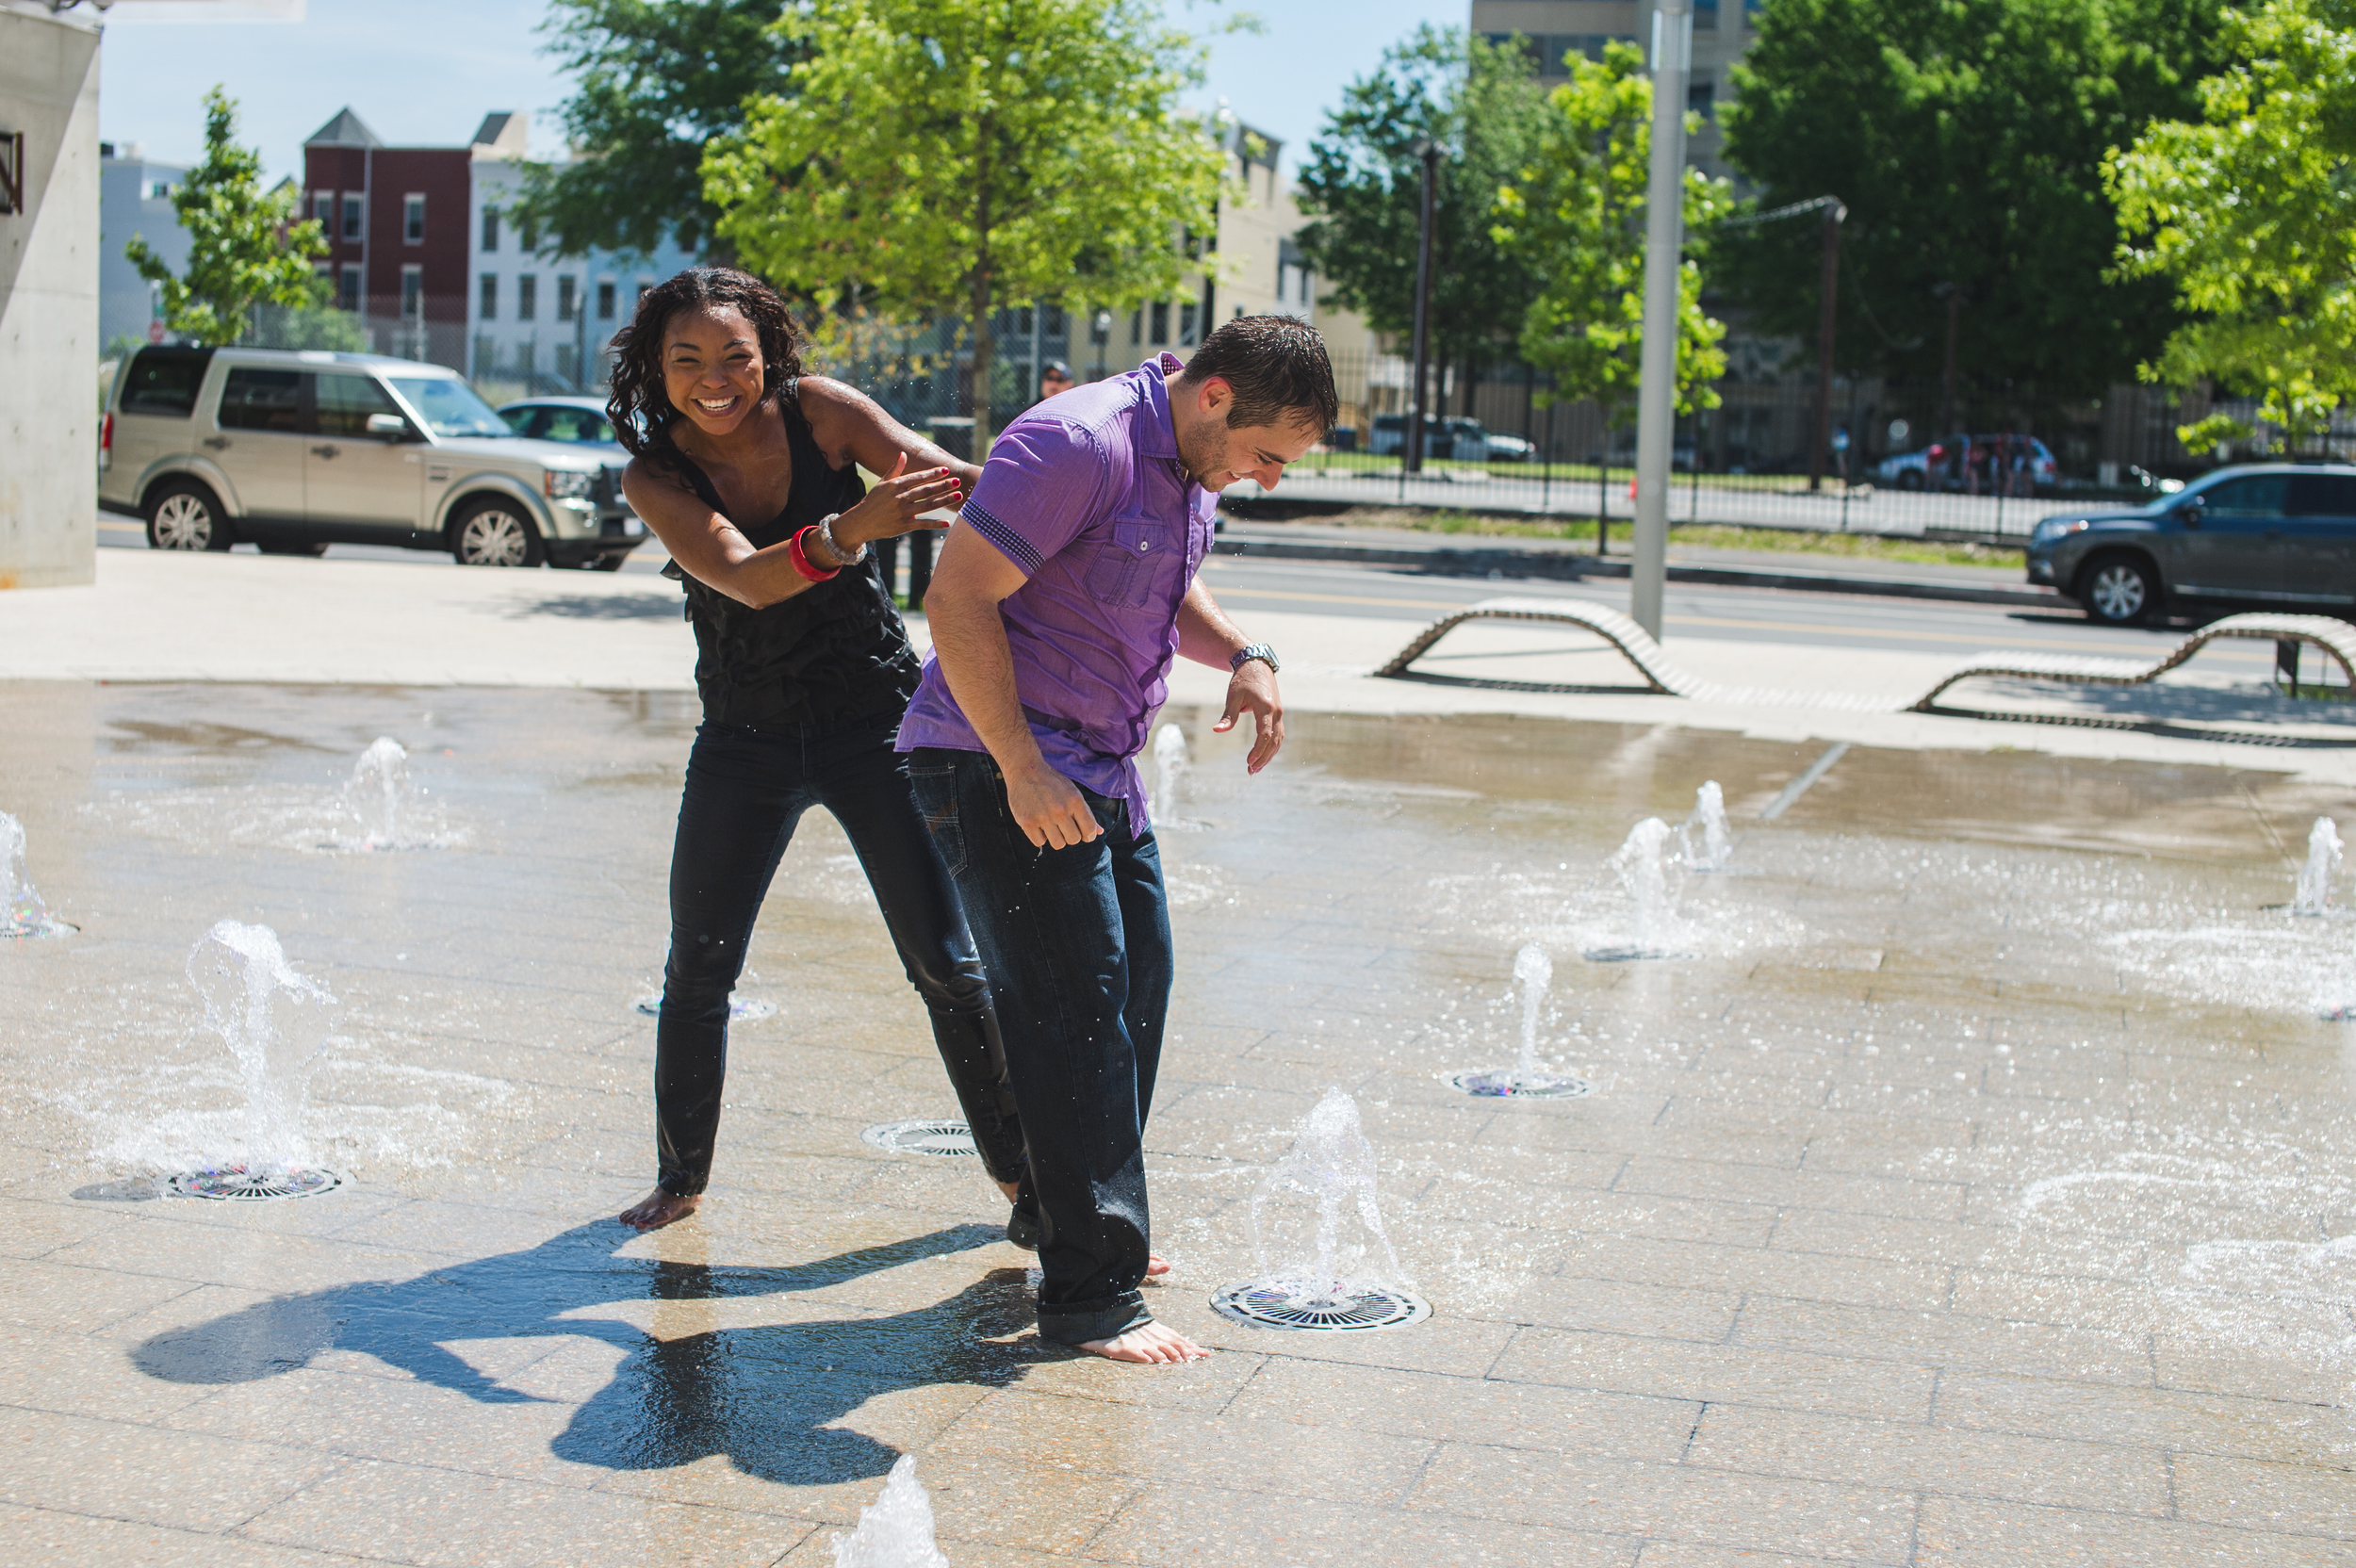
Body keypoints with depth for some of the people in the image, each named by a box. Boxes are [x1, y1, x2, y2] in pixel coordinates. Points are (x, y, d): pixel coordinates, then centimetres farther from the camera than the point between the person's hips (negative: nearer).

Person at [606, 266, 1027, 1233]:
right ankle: (679, 1180, 24)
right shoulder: (653, 475, -12)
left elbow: (957, 481, -19)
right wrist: (846, 532, -50)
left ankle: (1018, 1169, 12)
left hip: (875, 722, -1)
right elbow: (743, 576, -30)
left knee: (946, 960, -3)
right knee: (696, 971, 4)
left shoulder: (818, 411, -11)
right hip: (744, 743, 1)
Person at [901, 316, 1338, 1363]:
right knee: (1075, 1004, -13)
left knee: (1137, 985, 15)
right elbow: (957, 597, -24)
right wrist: (1023, 772, -26)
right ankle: (1089, 1295, -9)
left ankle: (1094, 1226, 31)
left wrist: (1242, 657, 6)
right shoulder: (1078, 445, -22)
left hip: (1100, 772, 10)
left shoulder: (1191, 463, 9)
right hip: (997, 766, -10)